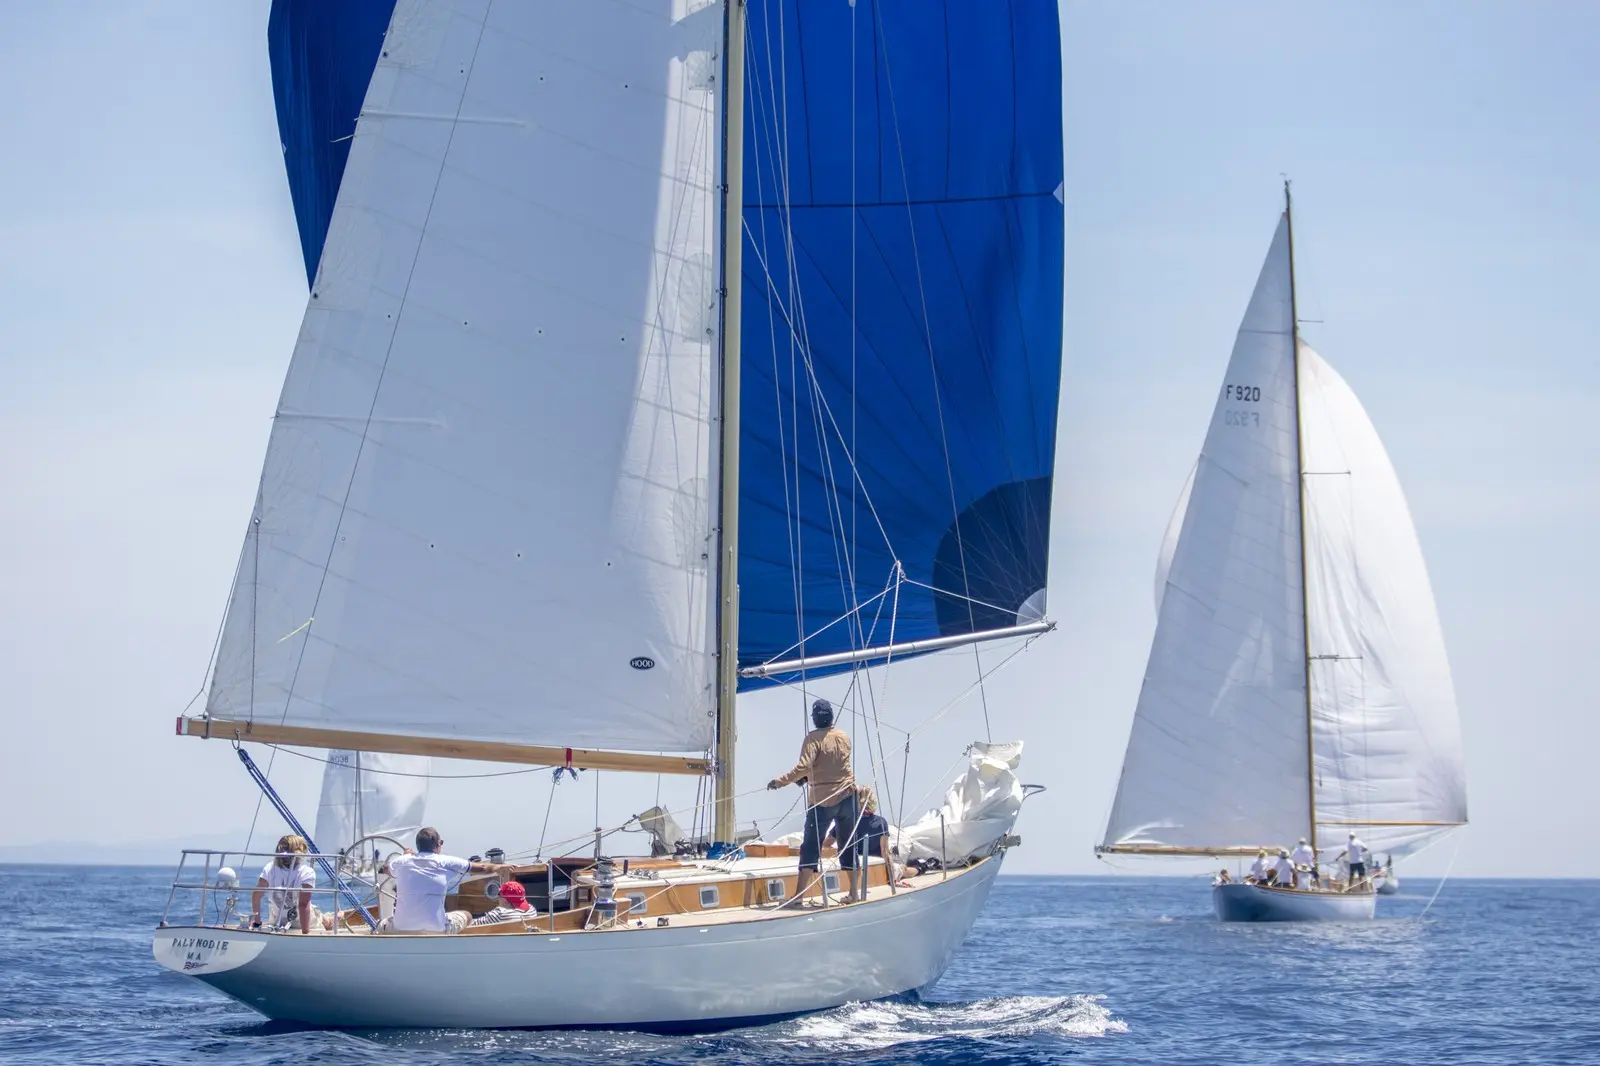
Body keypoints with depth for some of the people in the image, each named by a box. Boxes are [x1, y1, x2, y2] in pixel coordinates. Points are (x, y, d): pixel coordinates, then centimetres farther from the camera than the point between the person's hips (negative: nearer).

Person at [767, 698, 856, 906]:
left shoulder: (813, 739, -12)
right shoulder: (844, 737, 7)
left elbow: (803, 767, -22)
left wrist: (781, 781, -15)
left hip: (822, 799, -5)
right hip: (847, 796, 5)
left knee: (810, 847, -2)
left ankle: (799, 895, -8)